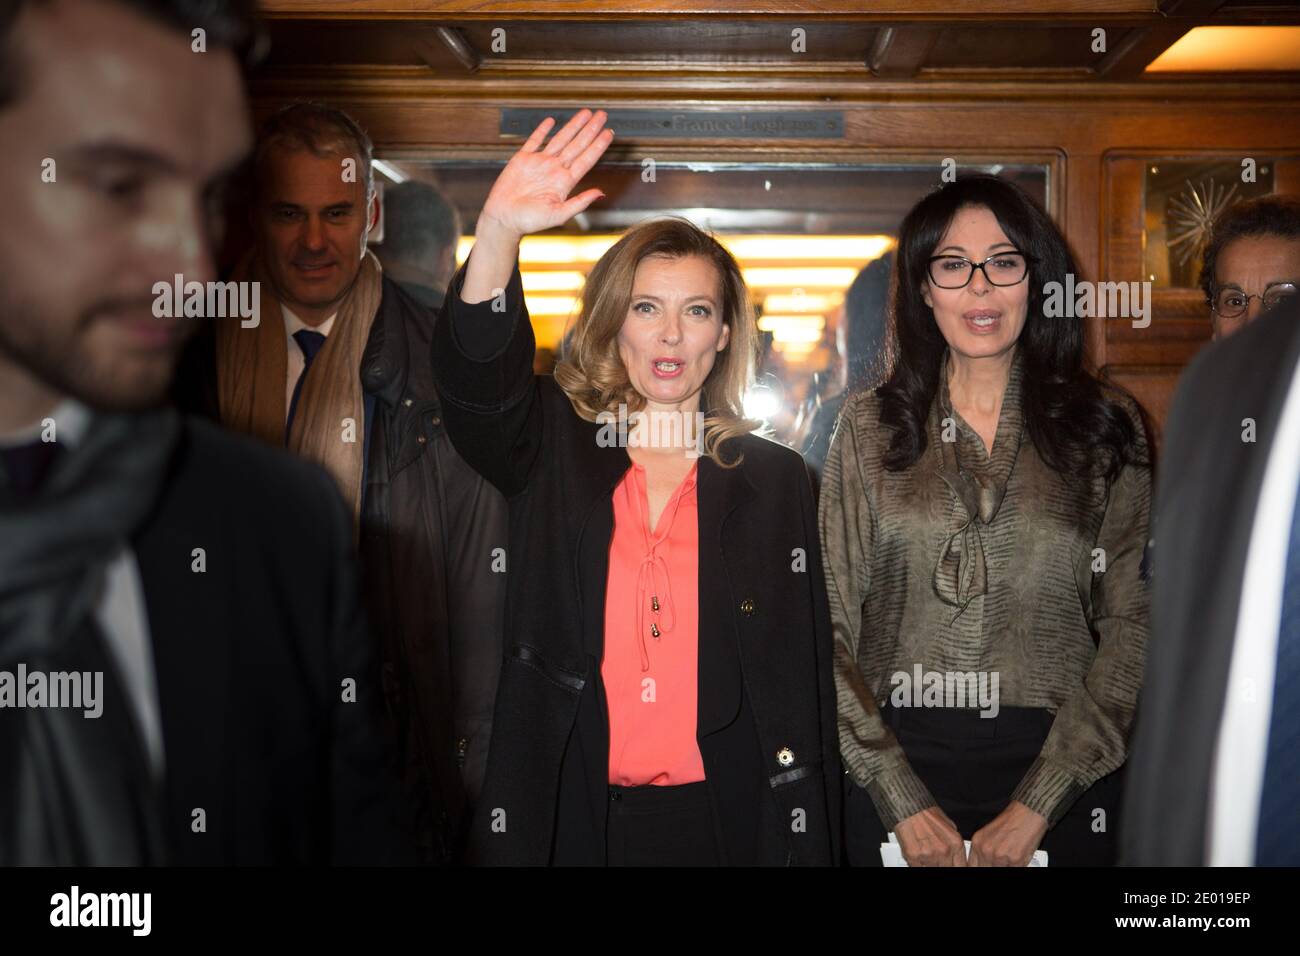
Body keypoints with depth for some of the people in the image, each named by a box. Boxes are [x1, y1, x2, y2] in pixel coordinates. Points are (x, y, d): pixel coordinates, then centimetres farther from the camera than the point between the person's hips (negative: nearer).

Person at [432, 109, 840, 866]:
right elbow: (476, 378, -20)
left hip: (721, 816, 0)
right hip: (569, 811, 0)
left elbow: (803, 676, 2)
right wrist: (499, 232, -35)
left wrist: (808, 841, -1)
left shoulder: (774, 479, 2)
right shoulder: (551, 450, 1)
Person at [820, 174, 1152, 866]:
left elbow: (1131, 625, -2)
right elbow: (832, 621, 0)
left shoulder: (1106, 426, 2)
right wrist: (903, 802, -9)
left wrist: (1036, 807, -10)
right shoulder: (870, 424, 2)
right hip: (895, 766, 0)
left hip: (1060, 769, 0)